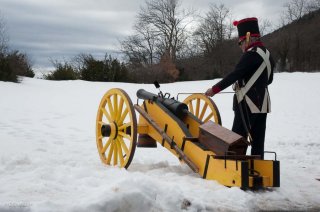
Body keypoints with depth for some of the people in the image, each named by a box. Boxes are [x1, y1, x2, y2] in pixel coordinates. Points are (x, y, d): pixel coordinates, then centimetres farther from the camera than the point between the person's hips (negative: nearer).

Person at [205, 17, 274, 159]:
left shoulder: (252, 54, -14)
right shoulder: (267, 54, 15)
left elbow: (235, 75, -17)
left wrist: (215, 89, -11)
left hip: (248, 104, -9)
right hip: (262, 103, 9)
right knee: (257, 140, 9)